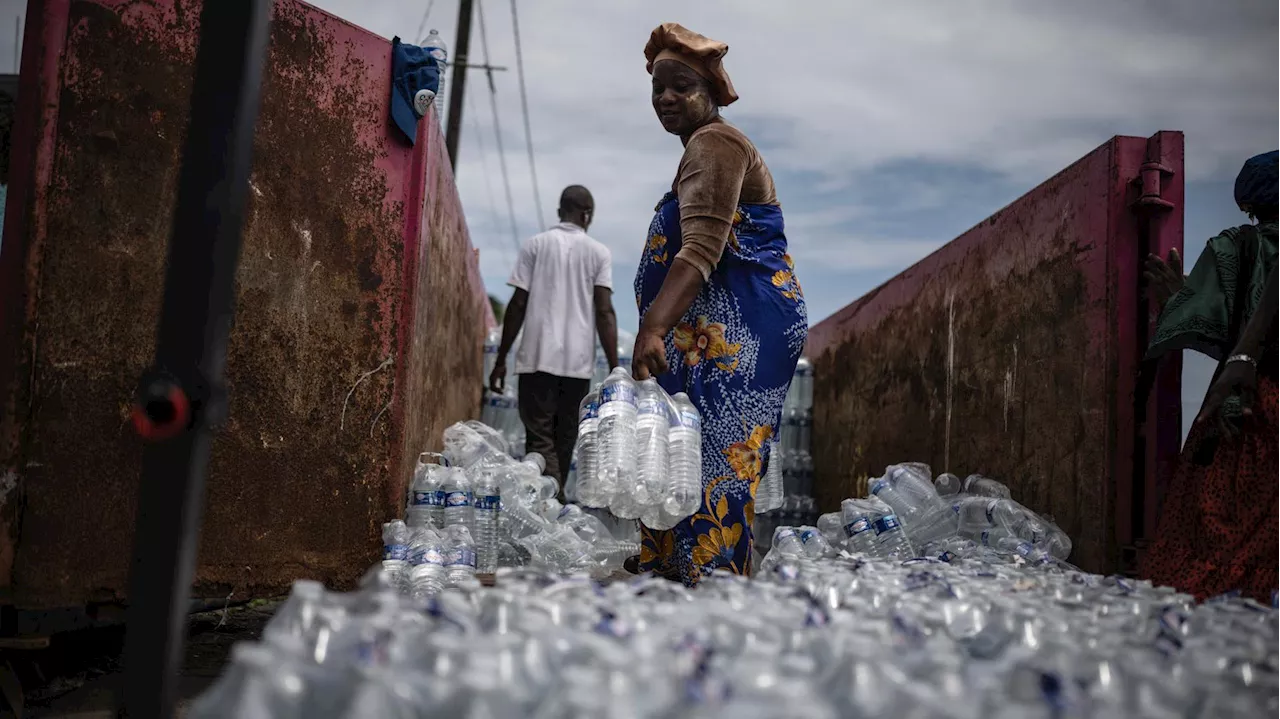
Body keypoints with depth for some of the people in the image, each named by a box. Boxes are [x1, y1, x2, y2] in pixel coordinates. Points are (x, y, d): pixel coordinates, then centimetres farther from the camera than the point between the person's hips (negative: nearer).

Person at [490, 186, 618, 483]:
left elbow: (518, 305, 1)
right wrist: (614, 370, -2)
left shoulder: (535, 244, 6)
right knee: (565, 438, 13)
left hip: (538, 358, -1)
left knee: (539, 438, -3)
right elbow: (604, 312, -3)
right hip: (579, 361, 1)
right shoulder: (599, 252, 6)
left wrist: (500, 360, 6)